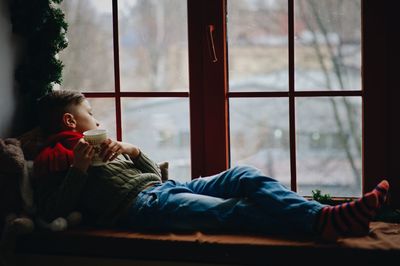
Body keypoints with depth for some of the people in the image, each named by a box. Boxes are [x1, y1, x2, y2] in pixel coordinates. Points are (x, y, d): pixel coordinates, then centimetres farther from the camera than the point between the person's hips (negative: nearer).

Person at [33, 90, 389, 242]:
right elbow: (52, 209, -3)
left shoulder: (99, 143, 34)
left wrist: (132, 151, 10)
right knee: (235, 210, -29)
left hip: (166, 187, 8)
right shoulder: (53, 156, 13)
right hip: (136, 204, -8)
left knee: (244, 176, -14)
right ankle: (322, 221, -43)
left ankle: (324, 217, -30)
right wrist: (79, 169, -11)